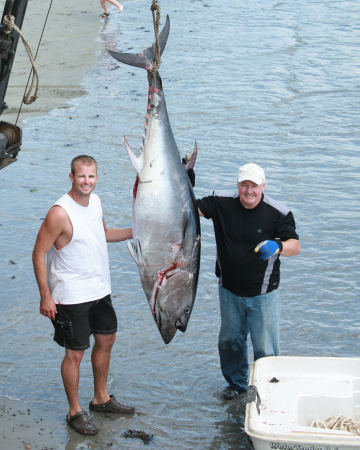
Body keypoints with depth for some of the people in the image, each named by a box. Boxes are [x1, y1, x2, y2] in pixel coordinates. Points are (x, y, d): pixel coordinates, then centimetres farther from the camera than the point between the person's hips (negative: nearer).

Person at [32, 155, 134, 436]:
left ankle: (101, 398, 38)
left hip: (100, 289, 8)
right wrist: (45, 295, -18)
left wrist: (135, 232, 6)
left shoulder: (95, 201, 1)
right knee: (75, 353, 2)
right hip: (71, 295, -8)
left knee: (106, 340, 19)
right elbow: (39, 254, -18)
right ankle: (75, 412, 19)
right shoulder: (60, 212, -23)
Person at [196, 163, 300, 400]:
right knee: (229, 340, 17)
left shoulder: (278, 213, -14)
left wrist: (277, 246, -39)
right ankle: (236, 383, 39)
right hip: (230, 291, 4)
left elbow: (295, 246, -17)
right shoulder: (223, 203, -5)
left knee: (265, 348, -1)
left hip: (263, 294, -3)